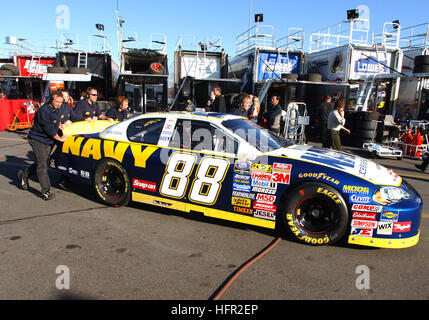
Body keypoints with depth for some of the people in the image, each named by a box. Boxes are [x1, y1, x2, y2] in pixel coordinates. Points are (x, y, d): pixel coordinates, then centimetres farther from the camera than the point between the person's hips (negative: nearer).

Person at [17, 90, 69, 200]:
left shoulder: (57, 110, 6)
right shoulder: (44, 111, -22)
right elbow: (49, 128, -21)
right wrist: (60, 138, -13)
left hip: (48, 141, 9)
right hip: (38, 140, -8)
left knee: (42, 163, 17)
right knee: (42, 165, -8)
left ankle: (24, 175, 40)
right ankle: (46, 191, -7)